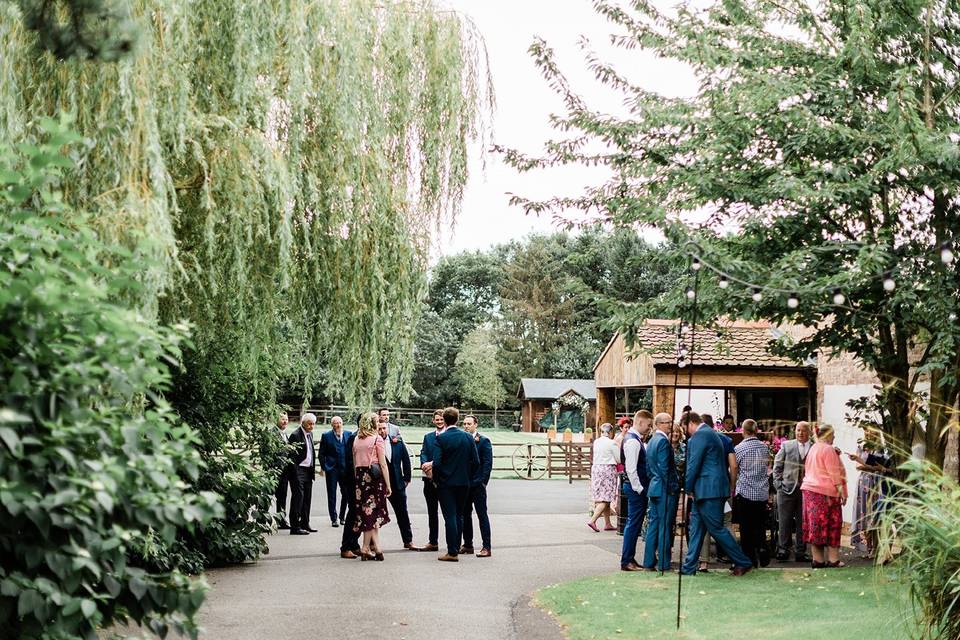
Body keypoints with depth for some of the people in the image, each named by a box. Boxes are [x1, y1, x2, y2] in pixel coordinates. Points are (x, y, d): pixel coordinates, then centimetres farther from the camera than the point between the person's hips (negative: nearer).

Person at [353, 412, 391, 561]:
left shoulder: (356, 440, 9)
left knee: (370, 514, 8)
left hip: (360, 477, 5)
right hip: (374, 476, -5)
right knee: (372, 513, 4)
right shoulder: (377, 439, -6)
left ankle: (376, 548, 6)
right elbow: (383, 464, -8)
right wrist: (388, 485, -6)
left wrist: (356, 479, 16)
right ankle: (366, 548, 3)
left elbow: (354, 463, 10)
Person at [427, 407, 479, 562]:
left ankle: (452, 552, -4)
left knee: (450, 517, -3)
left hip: (446, 483, -4)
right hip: (463, 483, 4)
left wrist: (435, 479, 1)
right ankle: (456, 547, 21)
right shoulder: (468, 437, 0)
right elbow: (476, 461, 0)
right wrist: (468, 476, 14)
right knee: (459, 516, 14)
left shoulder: (441, 438, -12)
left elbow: (437, 463, -15)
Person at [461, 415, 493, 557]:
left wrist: (482, 482, -14)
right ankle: (468, 544, 20)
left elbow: (488, 463, -8)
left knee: (482, 515, -4)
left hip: (477, 485, -6)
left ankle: (486, 547, -4)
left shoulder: (484, 441, -4)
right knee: (465, 515, 11)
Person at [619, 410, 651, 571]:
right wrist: (639, 489, -17)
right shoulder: (632, 441, -18)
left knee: (634, 524, 13)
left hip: (638, 488, 10)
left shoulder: (635, 439, 14)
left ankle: (629, 559, 20)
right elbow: (631, 469, -22)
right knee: (633, 524, -5)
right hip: (636, 488, -10)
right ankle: (626, 561, 0)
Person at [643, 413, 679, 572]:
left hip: (654, 488, 9)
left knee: (653, 525, 11)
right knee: (665, 527, -4)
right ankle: (663, 564, -2)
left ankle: (649, 562, 14)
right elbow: (665, 468, -18)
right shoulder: (663, 441, -14)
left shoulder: (652, 441, 15)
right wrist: (672, 487, -13)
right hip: (665, 490, -9)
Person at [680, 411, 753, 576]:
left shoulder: (700, 435, -13)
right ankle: (689, 568, 12)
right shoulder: (710, 433, 19)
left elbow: (694, 464, -16)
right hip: (709, 490, 10)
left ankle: (743, 562, 3)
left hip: (708, 490, -10)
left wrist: (688, 488, -6)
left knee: (716, 528, -4)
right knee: (696, 528, 10)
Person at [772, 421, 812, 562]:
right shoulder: (786, 445, 6)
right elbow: (777, 466, 7)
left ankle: (800, 552, 12)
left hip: (807, 490, 1)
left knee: (803, 522, 5)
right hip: (787, 488, 0)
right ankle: (783, 550, 7)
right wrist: (778, 484, -1)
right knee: (785, 521, 1)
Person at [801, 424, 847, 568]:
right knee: (832, 524, -3)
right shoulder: (828, 449, -10)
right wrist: (842, 491, -11)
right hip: (825, 492, -8)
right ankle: (833, 559, -4)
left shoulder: (813, 449, 15)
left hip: (809, 490, 8)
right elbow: (834, 473, -13)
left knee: (815, 524, 7)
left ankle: (817, 559, 9)